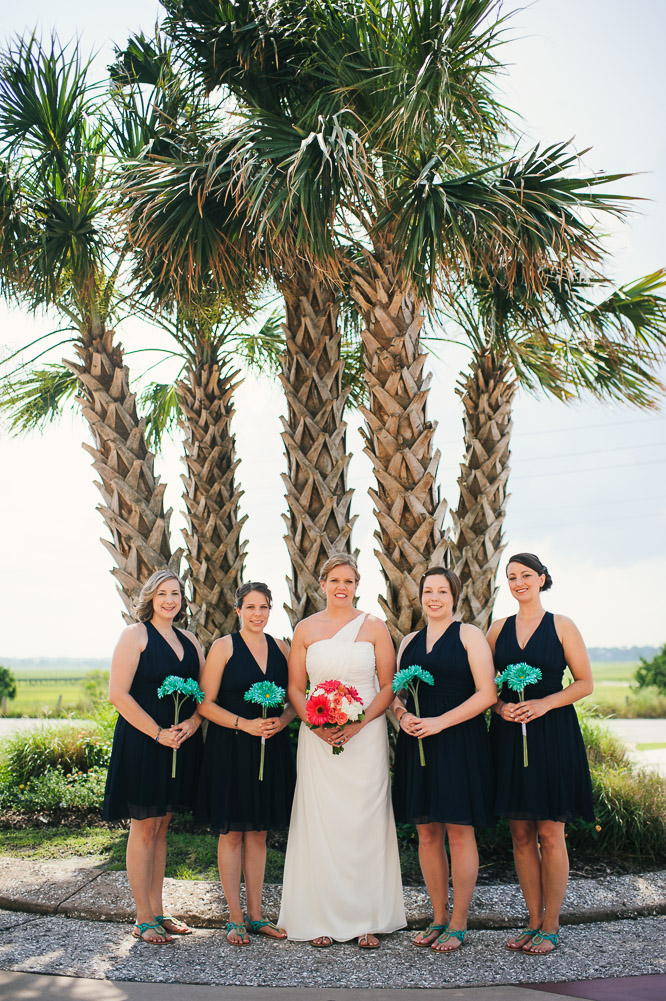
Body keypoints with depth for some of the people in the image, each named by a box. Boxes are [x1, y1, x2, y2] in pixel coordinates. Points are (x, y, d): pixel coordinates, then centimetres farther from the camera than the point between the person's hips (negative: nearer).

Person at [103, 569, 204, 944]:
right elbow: (119, 693, -14)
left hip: (181, 743, 6)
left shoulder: (189, 640, 12)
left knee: (161, 827, 13)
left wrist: (192, 723, -8)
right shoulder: (136, 634, -6)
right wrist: (159, 734, -16)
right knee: (144, 827, 2)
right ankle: (144, 920, 13)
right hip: (142, 742, -6)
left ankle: (158, 912, 23)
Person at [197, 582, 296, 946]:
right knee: (231, 831, 4)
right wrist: (244, 724, -18)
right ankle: (236, 918, 17)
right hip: (230, 748, -4)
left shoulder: (280, 647, 7)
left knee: (258, 832, 12)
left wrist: (283, 720, -9)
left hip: (271, 749, 4)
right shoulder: (224, 647, -5)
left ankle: (255, 915, 23)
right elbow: (205, 703, -8)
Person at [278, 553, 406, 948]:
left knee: (365, 822, 1)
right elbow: (295, 687, 7)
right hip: (318, 738, 1)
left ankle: (367, 919, 13)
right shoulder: (306, 629, 6)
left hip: (366, 735, -1)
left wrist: (359, 722, -12)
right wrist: (316, 724, -9)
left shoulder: (374, 627, 3)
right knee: (320, 822, 1)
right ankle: (323, 919, 12)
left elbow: (389, 685, 2)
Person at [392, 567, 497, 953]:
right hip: (417, 744, 5)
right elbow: (395, 692, 18)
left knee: (459, 831, 0)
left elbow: (487, 694, -9)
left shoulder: (469, 635, -1)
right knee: (427, 832, 9)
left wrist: (440, 722, -16)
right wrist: (403, 715, -5)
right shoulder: (409, 641, 14)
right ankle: (439, 918, 22)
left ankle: (459, 924, 12)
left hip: (459, 743, -5)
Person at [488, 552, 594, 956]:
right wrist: (501, 707, -6)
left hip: (552, 734, -3)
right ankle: (534, 921, 21)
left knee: (550, 833, 0)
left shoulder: (562, 626, 0)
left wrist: (544, 703, -14)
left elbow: (585, 683, -2)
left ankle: (551, 926, 13)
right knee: (521, 834, 8)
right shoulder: (498, 629, 9)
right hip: (510, 735, 4)